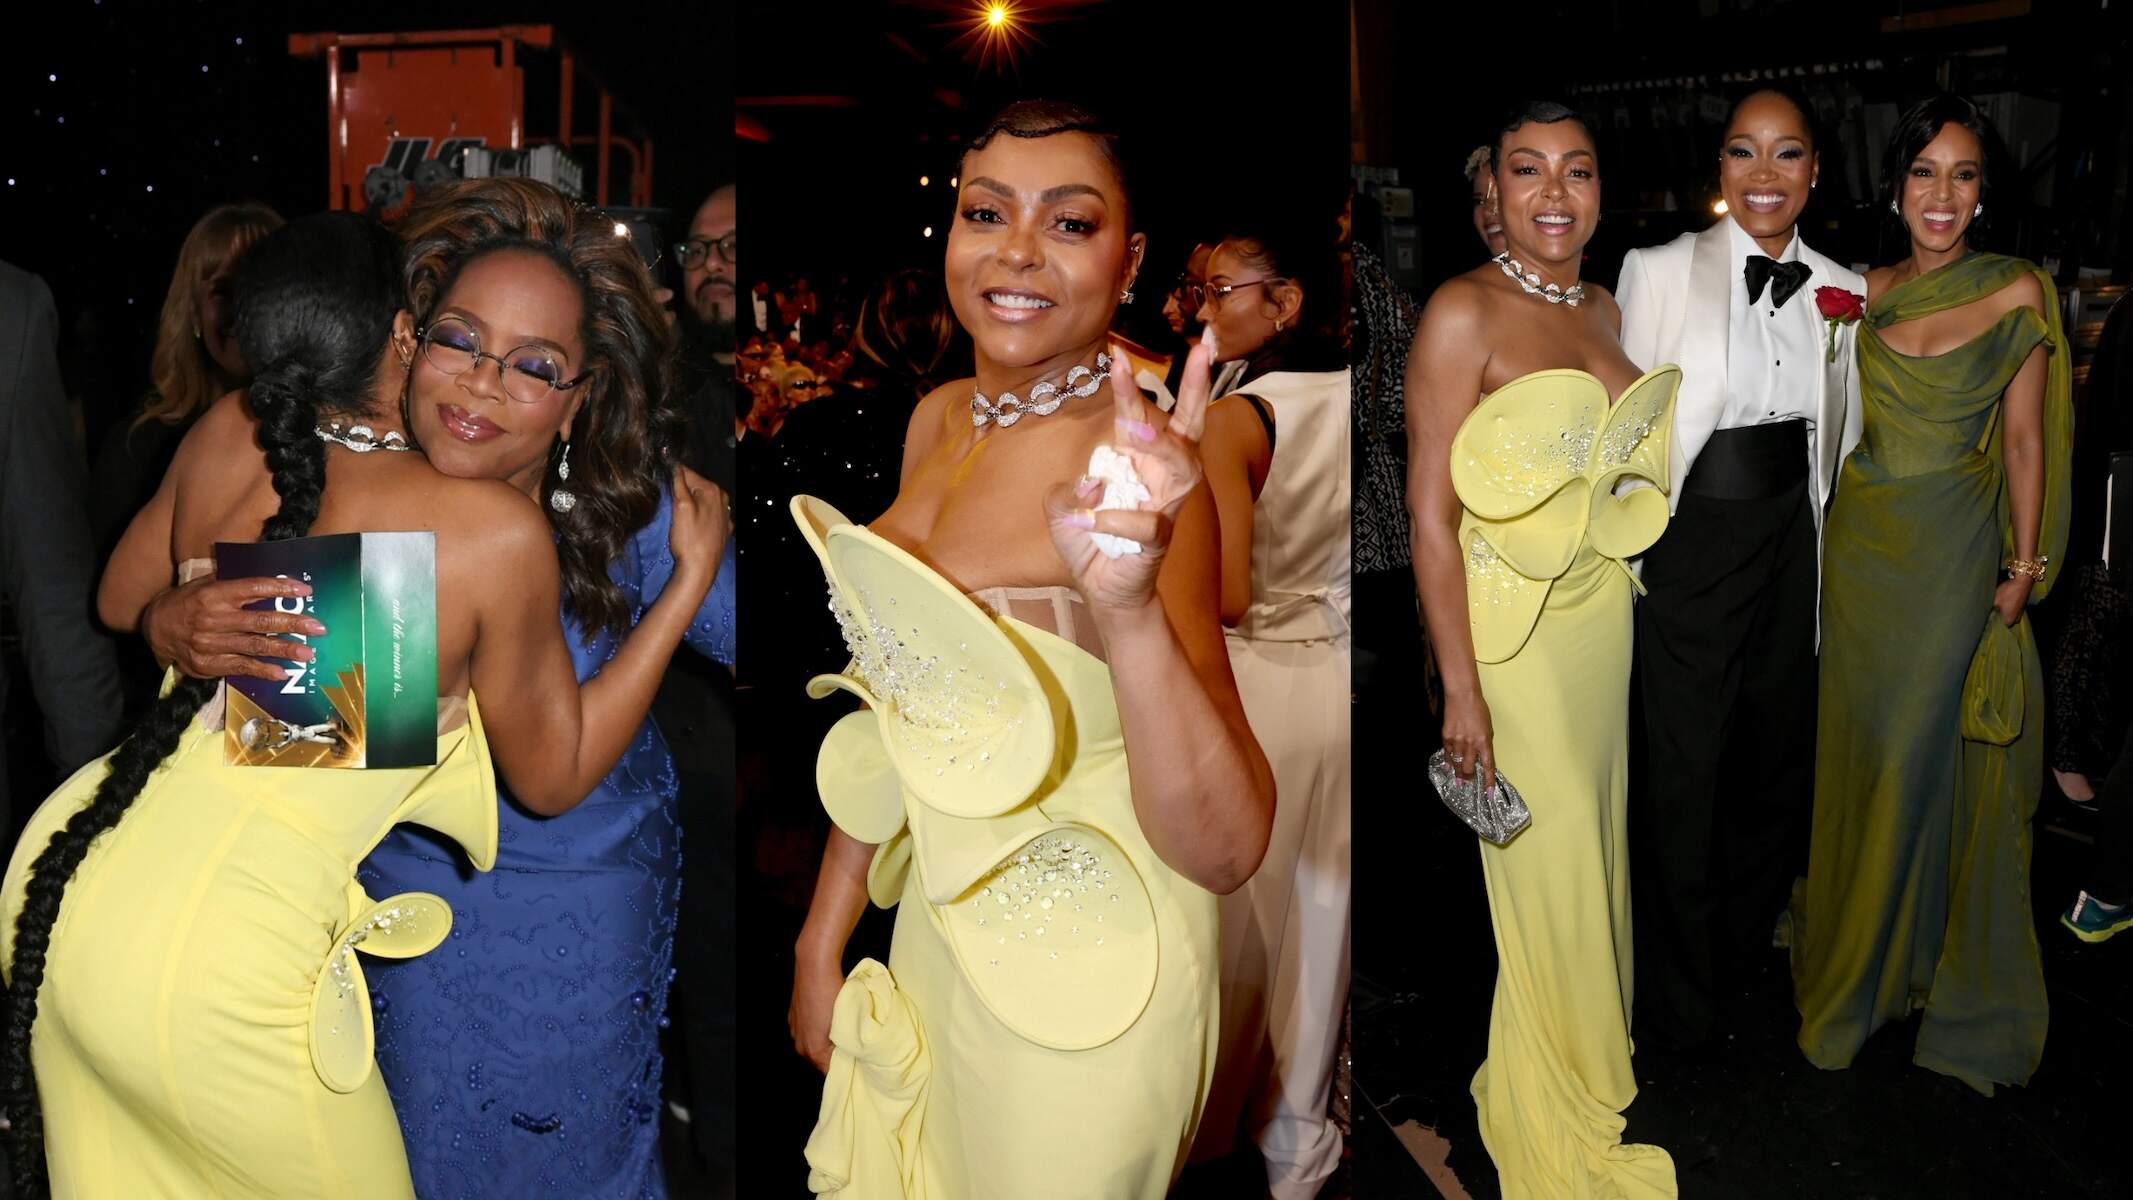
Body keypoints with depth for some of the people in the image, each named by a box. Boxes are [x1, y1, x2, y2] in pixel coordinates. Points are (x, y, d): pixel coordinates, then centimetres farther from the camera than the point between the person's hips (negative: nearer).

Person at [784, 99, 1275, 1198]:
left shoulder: (1137, 465, -24)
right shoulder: (941, 420, -3)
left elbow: (1226, 850, -31)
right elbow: (902, 707, 7)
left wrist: (1128, 604, -45)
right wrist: (825, 931, 11)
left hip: (1078, 980, -6)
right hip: (938, 925, 6)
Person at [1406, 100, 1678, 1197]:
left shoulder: (1607, 310, 7)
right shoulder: (1463, 313, -15)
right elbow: (1430, 515, -18)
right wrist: (1461, 690, -20)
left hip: (1603, 621, 7)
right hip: (1512, 633, -7)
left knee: (1596, 834, 19)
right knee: (1545, 866, 3)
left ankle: (1592, 1049, 41)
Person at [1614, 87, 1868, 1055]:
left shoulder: (1841, 290, 5)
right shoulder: (1657, 272, -9)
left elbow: (1840, 438, 14)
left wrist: (1822, 529, 11)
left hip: (1792, 543, 5)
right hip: (1688, 542, -5)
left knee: (1780, 751, 16)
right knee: (1681, 769, 3)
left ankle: (1743, 947, 41)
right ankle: (1676, 997, 23)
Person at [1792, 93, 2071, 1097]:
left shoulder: (2014, 292, -6)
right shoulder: (1870, 290, 5)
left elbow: (2024, 441, -4)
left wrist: (2024, 570, -5)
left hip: (1953, 548, -4)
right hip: (1858, 542, 4)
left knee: (1926, 746, 2)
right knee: (1858, 742, 12)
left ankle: (1932, 956, 23)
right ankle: (1856, 951, 31)